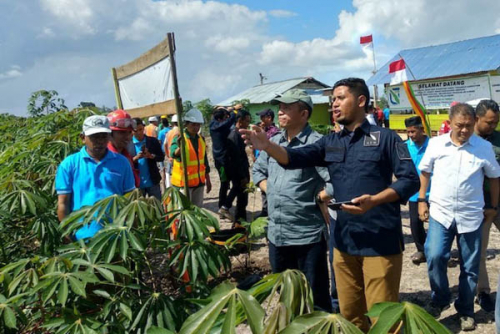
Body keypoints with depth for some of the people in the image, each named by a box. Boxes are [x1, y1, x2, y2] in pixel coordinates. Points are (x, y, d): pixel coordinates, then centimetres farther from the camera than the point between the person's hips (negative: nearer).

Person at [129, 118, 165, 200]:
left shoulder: (153, 141, 0)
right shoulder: (127, 144, -5)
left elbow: (161, 157, 1)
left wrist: (151, 156, -17)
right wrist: (135, 158, -22)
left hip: (153, 182, 1)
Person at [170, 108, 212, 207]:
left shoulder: (201, 139, 7)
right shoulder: (179, 138, -11)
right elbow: (173, 154, -30)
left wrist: (207, 179, 16)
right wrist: (180, 147, -52)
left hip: (199, 181, 6)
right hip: (184, 182, -6)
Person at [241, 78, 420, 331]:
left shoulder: (385, 138, -3)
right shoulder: (331, 142, 11)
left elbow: (411, 180, -8)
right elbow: (295, 158, -2)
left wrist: (373, 200, -22)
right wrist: (267, 145, -21)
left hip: (380, 240, -5)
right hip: (344, 239, 5)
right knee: (349, 313, 17)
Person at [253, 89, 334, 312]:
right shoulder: (273, 142, 10)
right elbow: (258, 171, 23)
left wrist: (313, 200, -12)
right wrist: (270, 191, 8)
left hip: (308, 234, -7)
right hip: (276, 233, 7)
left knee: (315, 296, 8)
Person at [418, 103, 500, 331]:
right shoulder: (435, 144, -3)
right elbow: (425, 172, 8)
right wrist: (421, 200, 4)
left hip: (471, 216, 1)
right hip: (440, 213, 0)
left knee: (470, 267, 9)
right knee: (434, 257, -11)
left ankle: (466, 311, 28)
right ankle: (440, 299, 16)